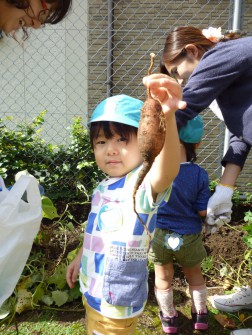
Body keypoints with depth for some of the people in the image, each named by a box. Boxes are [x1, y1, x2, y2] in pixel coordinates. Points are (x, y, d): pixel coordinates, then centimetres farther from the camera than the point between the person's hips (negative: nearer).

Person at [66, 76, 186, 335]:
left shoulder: (142, 182, -25)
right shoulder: (104, 186, 2)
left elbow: (167, 172, -49)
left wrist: (166, 118, -66)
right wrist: (80, 258, 28)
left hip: (117, 304, -8)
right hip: (92, 291, 8)